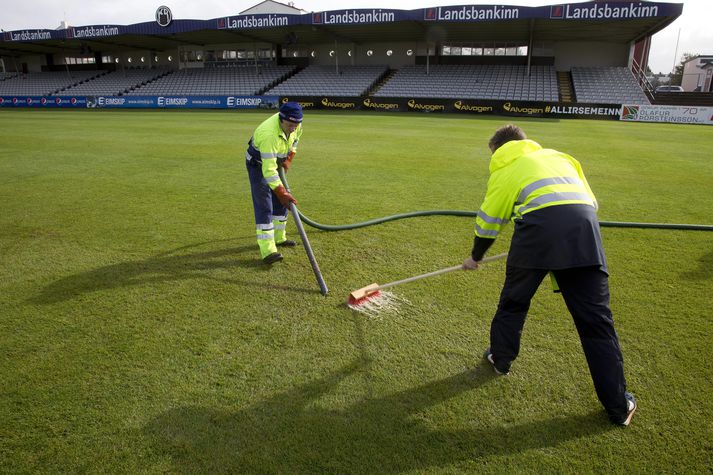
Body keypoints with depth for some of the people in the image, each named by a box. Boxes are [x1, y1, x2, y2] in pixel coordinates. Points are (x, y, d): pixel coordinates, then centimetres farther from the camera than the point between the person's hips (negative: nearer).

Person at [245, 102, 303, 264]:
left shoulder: (295, 124, -18)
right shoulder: (269, 134, -41)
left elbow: (295, 139, 9)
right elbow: (268, 170, -41)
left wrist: (289, 159, 1)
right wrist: (282, 192, -42)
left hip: (276, 161, 8)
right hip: (258, 164, -8)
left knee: (281, 200, 13)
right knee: (264, 206, -15)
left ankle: (279, 238, 29)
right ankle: (268, 250, -19)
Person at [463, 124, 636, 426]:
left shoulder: (505, 170, 23)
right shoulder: (557, 156, 33)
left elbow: (488, 222, 27)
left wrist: (475, 257, 42)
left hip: (539, 224, -3)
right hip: (585, 226, 3)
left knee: (514, 299, 21)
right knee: (596, 318, 8)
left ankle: (501, 358, 39)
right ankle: (619, 406, 15)